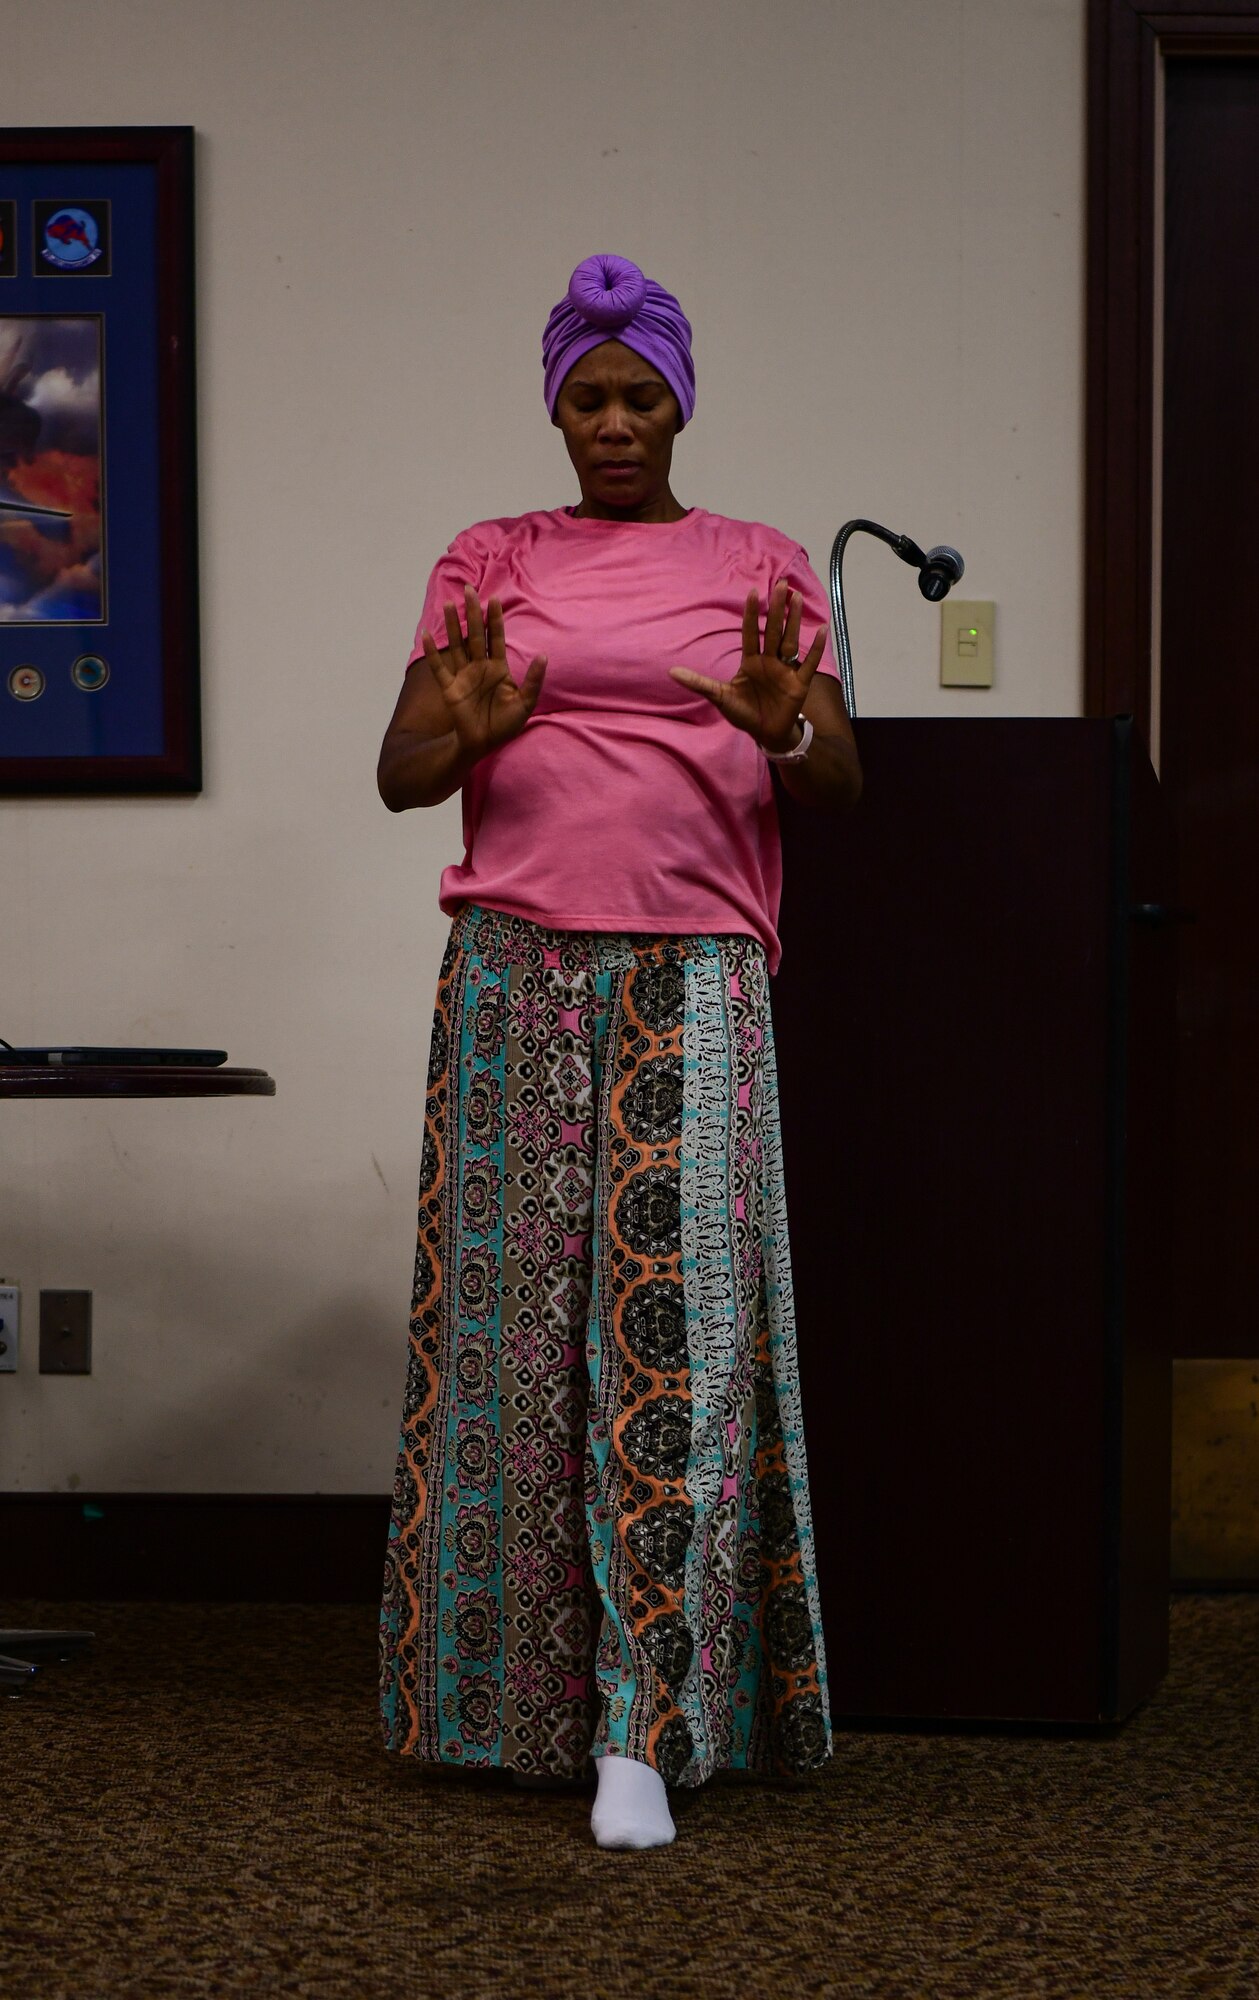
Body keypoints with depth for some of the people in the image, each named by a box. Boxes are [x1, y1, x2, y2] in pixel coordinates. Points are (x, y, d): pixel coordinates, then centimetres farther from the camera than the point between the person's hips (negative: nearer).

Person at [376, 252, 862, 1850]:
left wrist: (787, 732, -17)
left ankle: (641, 1729, -10)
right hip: (516, 980, 1)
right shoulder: (485, 565, 12)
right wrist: (459, 734, -17)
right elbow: (399, 774, 6)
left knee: (674, 1319, -9)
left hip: (692, 985, -1)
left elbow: (841, 781, 6)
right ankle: (514, 1677, 14)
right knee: (517, 1309, 2)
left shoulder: (761, 567, 11)